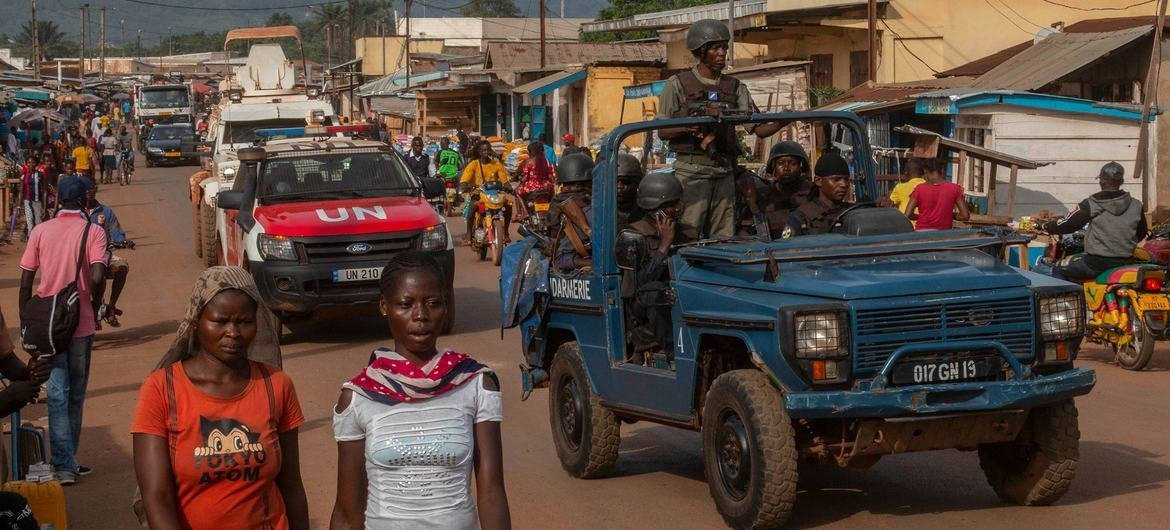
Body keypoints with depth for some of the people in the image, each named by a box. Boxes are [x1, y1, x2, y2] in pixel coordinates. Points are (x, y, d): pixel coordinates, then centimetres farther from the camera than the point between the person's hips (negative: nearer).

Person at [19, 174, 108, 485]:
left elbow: (26, 281, 1)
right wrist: (96, 302, 2)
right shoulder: (93, 232, -6)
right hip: (81, 323, -1)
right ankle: (68, 460, 21)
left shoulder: (41, 231, 0)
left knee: (57, 394, 0)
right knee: (76, 394, 13)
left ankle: (63, 465, -8)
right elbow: (97, 277, -18)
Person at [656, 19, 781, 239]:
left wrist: (781, 123, -14)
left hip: (724, 170, 4)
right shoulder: (678, 85, 3)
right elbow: (662, 132, 2)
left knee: (724, 237, 3)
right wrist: (689, 128, -17)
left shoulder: (735, 88, 14)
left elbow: (759, 129, 7)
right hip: (691, 169, -4)